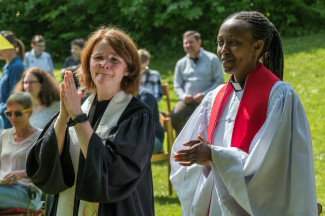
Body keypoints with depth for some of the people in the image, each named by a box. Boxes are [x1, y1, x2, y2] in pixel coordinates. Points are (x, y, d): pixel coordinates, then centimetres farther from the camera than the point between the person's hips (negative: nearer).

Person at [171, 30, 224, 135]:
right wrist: (183, 96, -5)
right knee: (174, 116, -28)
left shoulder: (212, 59, 8)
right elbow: (177, 86, 18)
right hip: (186, 100, 4)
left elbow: (220, 81, 2)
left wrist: (205, 95, -12)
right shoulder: (181, 63, 20)